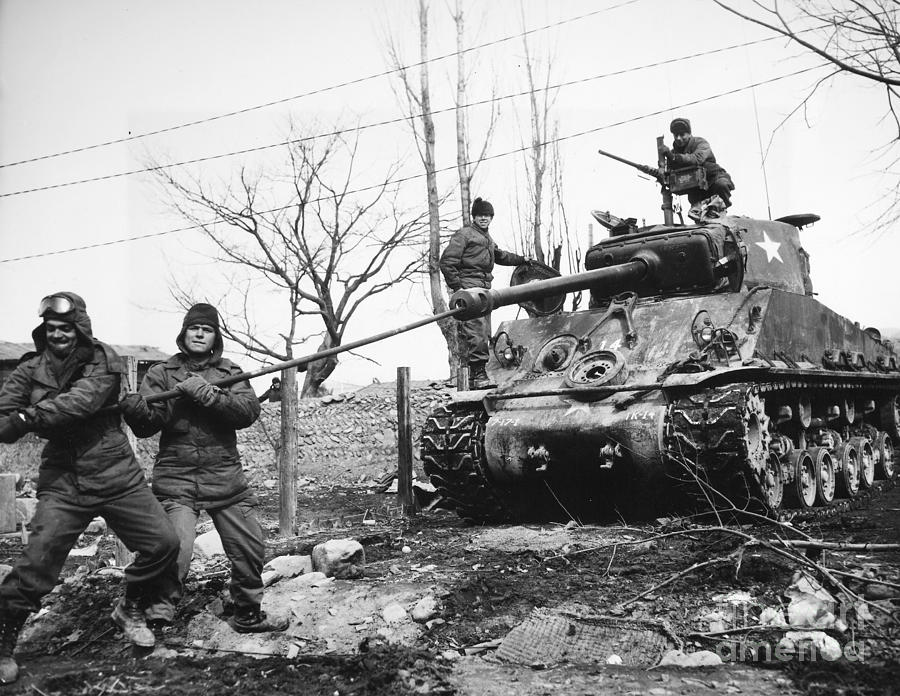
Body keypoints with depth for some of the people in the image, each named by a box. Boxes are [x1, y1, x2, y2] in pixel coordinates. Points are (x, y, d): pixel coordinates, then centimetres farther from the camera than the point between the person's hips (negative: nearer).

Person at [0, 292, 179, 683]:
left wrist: (32, 415, -31)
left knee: (164, 543, -4)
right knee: (36, 564, -11)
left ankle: (130, 609, 21)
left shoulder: (103, 361, -3)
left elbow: (84, 400, -22)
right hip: (62, 482, 0)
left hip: (117, 477, 0)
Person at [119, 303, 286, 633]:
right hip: (176, 478, -2)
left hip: (226, 478, 2)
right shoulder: (161, 373, 6)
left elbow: (248, 411, -8)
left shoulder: (229, 372, 9)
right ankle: (156, 617, -3)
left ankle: (248, 615, 28)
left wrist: (207, 394, -21)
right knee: (175, 549, -20)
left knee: (250, 548, 7)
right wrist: (132, 406, -24)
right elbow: (146, 425, -4)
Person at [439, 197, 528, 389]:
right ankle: (477, 374, -19)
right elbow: (447, 261, -9)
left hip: (484, 290, 9)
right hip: (469, 289, -9)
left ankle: (477, 374, 13)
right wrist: (456, 287, -15)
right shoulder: (464, 234, -1)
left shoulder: (488, 239, 25)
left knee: (484, 333, 8)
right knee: (476, 332, -17)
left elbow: (500, 256, 45)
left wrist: (521, 260, 43)